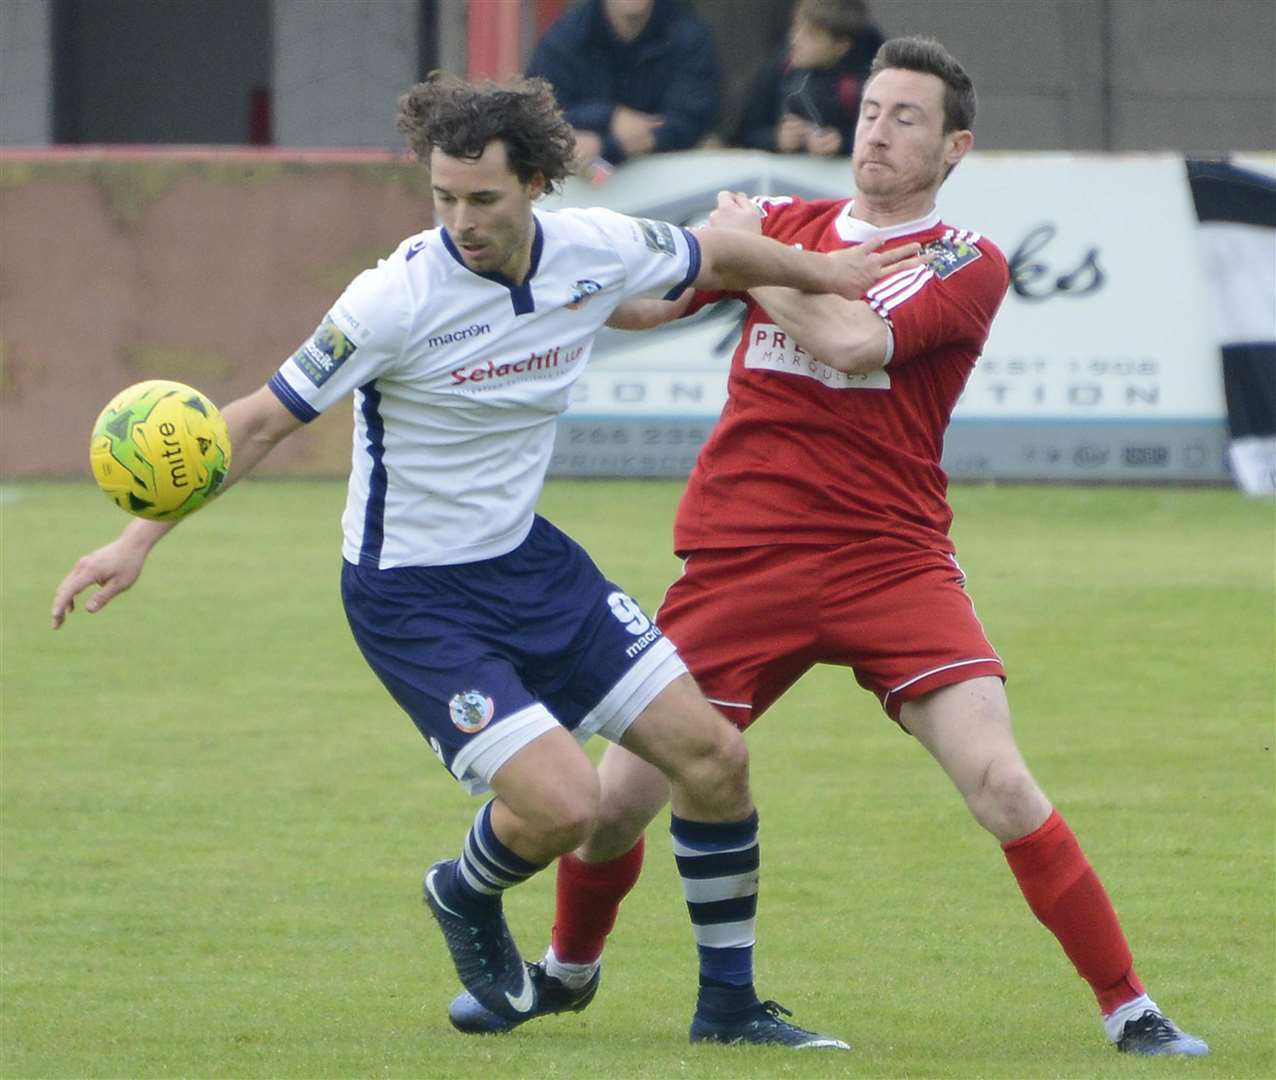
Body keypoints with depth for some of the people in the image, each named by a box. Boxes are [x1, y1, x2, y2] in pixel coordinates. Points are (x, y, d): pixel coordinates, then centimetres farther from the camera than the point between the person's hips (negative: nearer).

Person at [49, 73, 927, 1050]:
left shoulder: (596, 251, -9)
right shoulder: (400, 297, -25)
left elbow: (715, 258, 14)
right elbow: (262, 420, -19)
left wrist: (830, 272, 23)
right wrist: (138, 541, -24)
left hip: (529, 559, 6)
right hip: (412, 597, -6)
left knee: (712, 755, 2)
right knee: (564, 804, -19)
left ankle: (729, 1005, 20)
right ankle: (466, 898, 17)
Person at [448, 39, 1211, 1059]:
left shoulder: (966, 264, -2)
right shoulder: (785, 220, 12)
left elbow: (852, 340, -17)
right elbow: (647, 300, 8)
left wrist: (751, 251, -5)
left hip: (891, 559, -3)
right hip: (738, 556, 3)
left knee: (999, 782, -18)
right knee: (616, 799, 4)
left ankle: (1131, 1010, -10)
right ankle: (568, 964, 34)